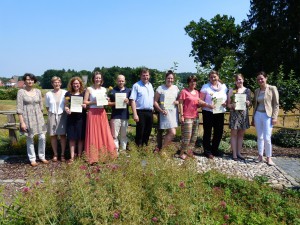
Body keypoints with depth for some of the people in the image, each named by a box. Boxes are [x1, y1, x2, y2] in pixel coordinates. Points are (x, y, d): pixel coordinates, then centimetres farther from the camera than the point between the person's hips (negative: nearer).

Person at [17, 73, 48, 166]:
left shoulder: (38, 91, 6)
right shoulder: (21, 92, -6)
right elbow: (19, 108, -8)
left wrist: (42, 118, 11)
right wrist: (22, 122, -13)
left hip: (38, 117, 4)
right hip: (27, 118, -3)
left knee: (42, 138, 3)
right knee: (30, 139, 5)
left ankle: (42, 156, 20)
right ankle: (32, 159, 18)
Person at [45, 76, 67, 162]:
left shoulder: (65, 93, 0)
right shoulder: (48, 94, 4)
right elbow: (47, 107, 12)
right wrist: (51, 113, 2)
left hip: (62, 116, -1)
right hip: (52, 116, 1)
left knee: (63, 135, 1)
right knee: (53, 135, 3)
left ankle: (63, 154, 9)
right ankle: (55, 154, 13)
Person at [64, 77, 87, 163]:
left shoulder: (84, 93, 5)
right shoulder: (68, 93, 6)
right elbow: (66, 105, 7)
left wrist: (85, 106, -13)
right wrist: (67, 109, -14)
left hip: (81, 118, 0)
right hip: (71, 118, 0)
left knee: (81, 137, 5)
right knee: (72, 137, 2)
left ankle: (79, 155, 18)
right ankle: (72, 156, 9)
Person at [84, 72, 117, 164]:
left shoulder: (104, 89, 11)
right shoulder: (89, 89, 0)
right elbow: (85, 102, -2)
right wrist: (94, 102, -16)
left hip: (102, 112, 4)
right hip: (92, 113, -4)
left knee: (104, 133, 4)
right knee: (93, 134, -1)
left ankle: (104, 154, 16)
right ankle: (93, 156, 7)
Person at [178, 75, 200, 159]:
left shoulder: (197, 92, 15)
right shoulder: (184, 91, -6)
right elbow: (180, 104, -8)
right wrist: (181, 115, -13)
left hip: (195, 117, 7)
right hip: (187, 117, -7)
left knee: (194, 136, 9)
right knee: (187, 136, -6)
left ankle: (189, 151, 21)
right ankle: (182, 153, 7)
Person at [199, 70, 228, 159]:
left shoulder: (224, 87, 9)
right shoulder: (205, 87, -2)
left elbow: (227, 99, 15)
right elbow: (200, 101, -5)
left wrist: (226, 103, -6)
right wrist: (208, 105, -21)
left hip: (220, 113, 4)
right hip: (208, 112, -4)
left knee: (219, 132, 9)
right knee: (207, 132, 3)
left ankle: (215, 150, 27)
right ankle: (207, 151, 14)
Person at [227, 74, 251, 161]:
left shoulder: (247, 90, 7)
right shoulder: (232, 91, 2)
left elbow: (249, 103, 11)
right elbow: (228, 104, 2)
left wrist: (247, 103, -10)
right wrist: (232, 105, -18)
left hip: (244, 114, 3)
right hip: (234, 114, -2)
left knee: (241, 134, 8)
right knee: (234, 134, -1)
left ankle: (239, 153, 18)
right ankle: (234, 154, 5)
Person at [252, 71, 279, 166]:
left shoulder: (272, 89, -3)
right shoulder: (257, 91, 11)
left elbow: (276, 104, -5)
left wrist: (274, 117, -12)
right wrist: (253, 118, 14)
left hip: (267, 115, -5)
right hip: (258, 115, 5)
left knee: (267, 138, -7)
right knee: (260, 137, 8)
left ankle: (269, 158, 8)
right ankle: (260, 156, 16)